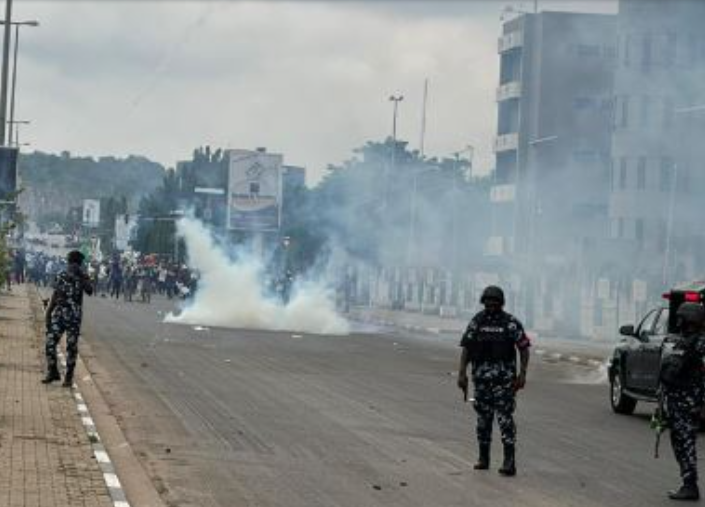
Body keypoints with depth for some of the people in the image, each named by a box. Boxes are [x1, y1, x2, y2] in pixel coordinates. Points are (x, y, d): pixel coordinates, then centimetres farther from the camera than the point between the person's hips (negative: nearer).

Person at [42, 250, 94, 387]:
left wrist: (81, 275, -28)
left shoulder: (83, 278, -2)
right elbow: (54, 296, 12)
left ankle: (69, 377, 11)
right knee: (50, 343, -4)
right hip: (58, 315, 3)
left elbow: (90, 291, -22)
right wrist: (48, 314, 9)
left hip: (74, 318, -3)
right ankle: (53, 372, 12)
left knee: (71, 347, 1)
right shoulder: (61, 277, 6)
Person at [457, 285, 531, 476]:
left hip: (504, 376, -3)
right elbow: (466, 349, 6)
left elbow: (524, 348, -2)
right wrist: (462, 374, -1)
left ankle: (510, 461, -13)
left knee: (505, 417, -9)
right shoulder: (477, 322, 6)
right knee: (483, 417, 10)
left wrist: (522, 375, -10)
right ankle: (483, 458, 21)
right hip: (481, 375, 3)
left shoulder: (511, 323, -2)